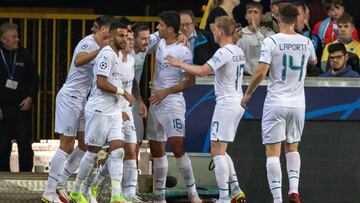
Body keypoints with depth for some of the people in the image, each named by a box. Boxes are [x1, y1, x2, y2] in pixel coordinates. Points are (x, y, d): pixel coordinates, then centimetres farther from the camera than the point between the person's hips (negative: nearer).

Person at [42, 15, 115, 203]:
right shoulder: (87, 43, -16)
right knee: (67, 146, -8)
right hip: (69, 97, -10)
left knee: (85, 144, 9)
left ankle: (60, 183, 17)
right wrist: (101, 50, -46)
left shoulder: (99, 47, 13)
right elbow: (78, 61, -38)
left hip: (82, 99, 10)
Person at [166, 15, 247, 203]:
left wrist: (180, 64, -12)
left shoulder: (224, 52, -16)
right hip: (238, 102, 9)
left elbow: (202, 71, -23)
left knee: (217, 151, -6)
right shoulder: (238, 51, 12)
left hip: (226, 103, -9)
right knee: (220, 151, 16)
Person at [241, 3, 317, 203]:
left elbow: (261, 72, -15)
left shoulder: (271, 41, -11)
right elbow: (313, 61, 25)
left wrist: (247, 94, -1)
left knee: (273, 151, -1)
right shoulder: (306, 42, 3)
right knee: (292, 147, 20)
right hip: (298, 104, 4)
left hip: (276, 103, -4)